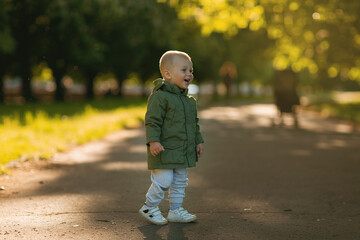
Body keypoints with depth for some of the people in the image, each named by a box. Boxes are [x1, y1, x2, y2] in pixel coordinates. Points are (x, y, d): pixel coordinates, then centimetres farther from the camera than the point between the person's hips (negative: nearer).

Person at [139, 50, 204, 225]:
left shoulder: (189, 100, 14)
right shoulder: (159, 96, -13)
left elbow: (194, 123, 23)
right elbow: (152, 120, -16)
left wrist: (198, 141, 19)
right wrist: (153, 141, -23)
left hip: (184, 151, 8)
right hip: (164, 151, -8)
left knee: (180, 182, 13)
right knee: (163, 181, -7)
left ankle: (176, 210, 24)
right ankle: (149, 207, 12)